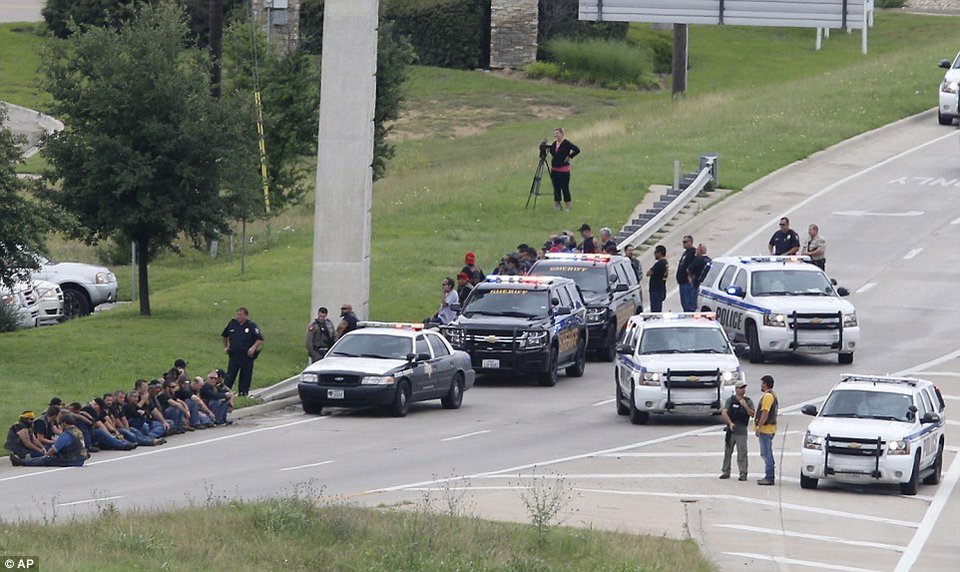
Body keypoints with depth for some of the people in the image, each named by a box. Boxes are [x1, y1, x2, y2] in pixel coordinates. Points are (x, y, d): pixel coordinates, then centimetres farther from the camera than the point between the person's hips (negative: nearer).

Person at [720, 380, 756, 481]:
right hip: (730, 431, 1)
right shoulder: (730, 400, 4)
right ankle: (725, 472, 19)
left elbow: (753, 414, -3)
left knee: (742, 453, -6)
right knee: (727, 452, 9)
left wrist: (745, 406, -16)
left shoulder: (748, 401, 5)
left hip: (742, 431, -1)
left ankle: (743, 474, -3)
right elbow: (724, 413, -4)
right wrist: (730, 423, -17)